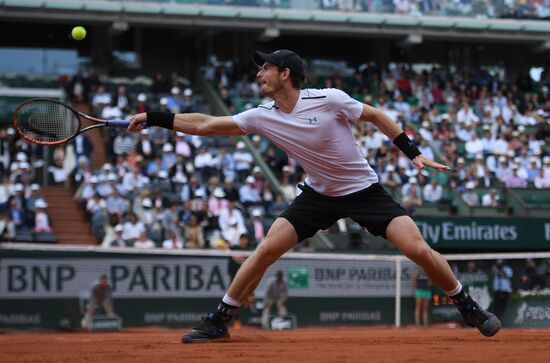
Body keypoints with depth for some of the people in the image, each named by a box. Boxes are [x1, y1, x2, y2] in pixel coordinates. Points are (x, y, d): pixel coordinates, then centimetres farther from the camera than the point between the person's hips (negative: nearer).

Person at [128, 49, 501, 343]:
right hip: (319, 194, 3)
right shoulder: (262, 117, -9)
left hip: (365, 190, -3)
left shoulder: (328, 99, -20)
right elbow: (204, 125, -6)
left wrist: (413, 152, -11)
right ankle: (219, 321, 3)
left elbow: (376, 115, -6)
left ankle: (470, 308, 5)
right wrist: (152, 119, -12)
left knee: (419, 250, -15)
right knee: (266, 250, -9)